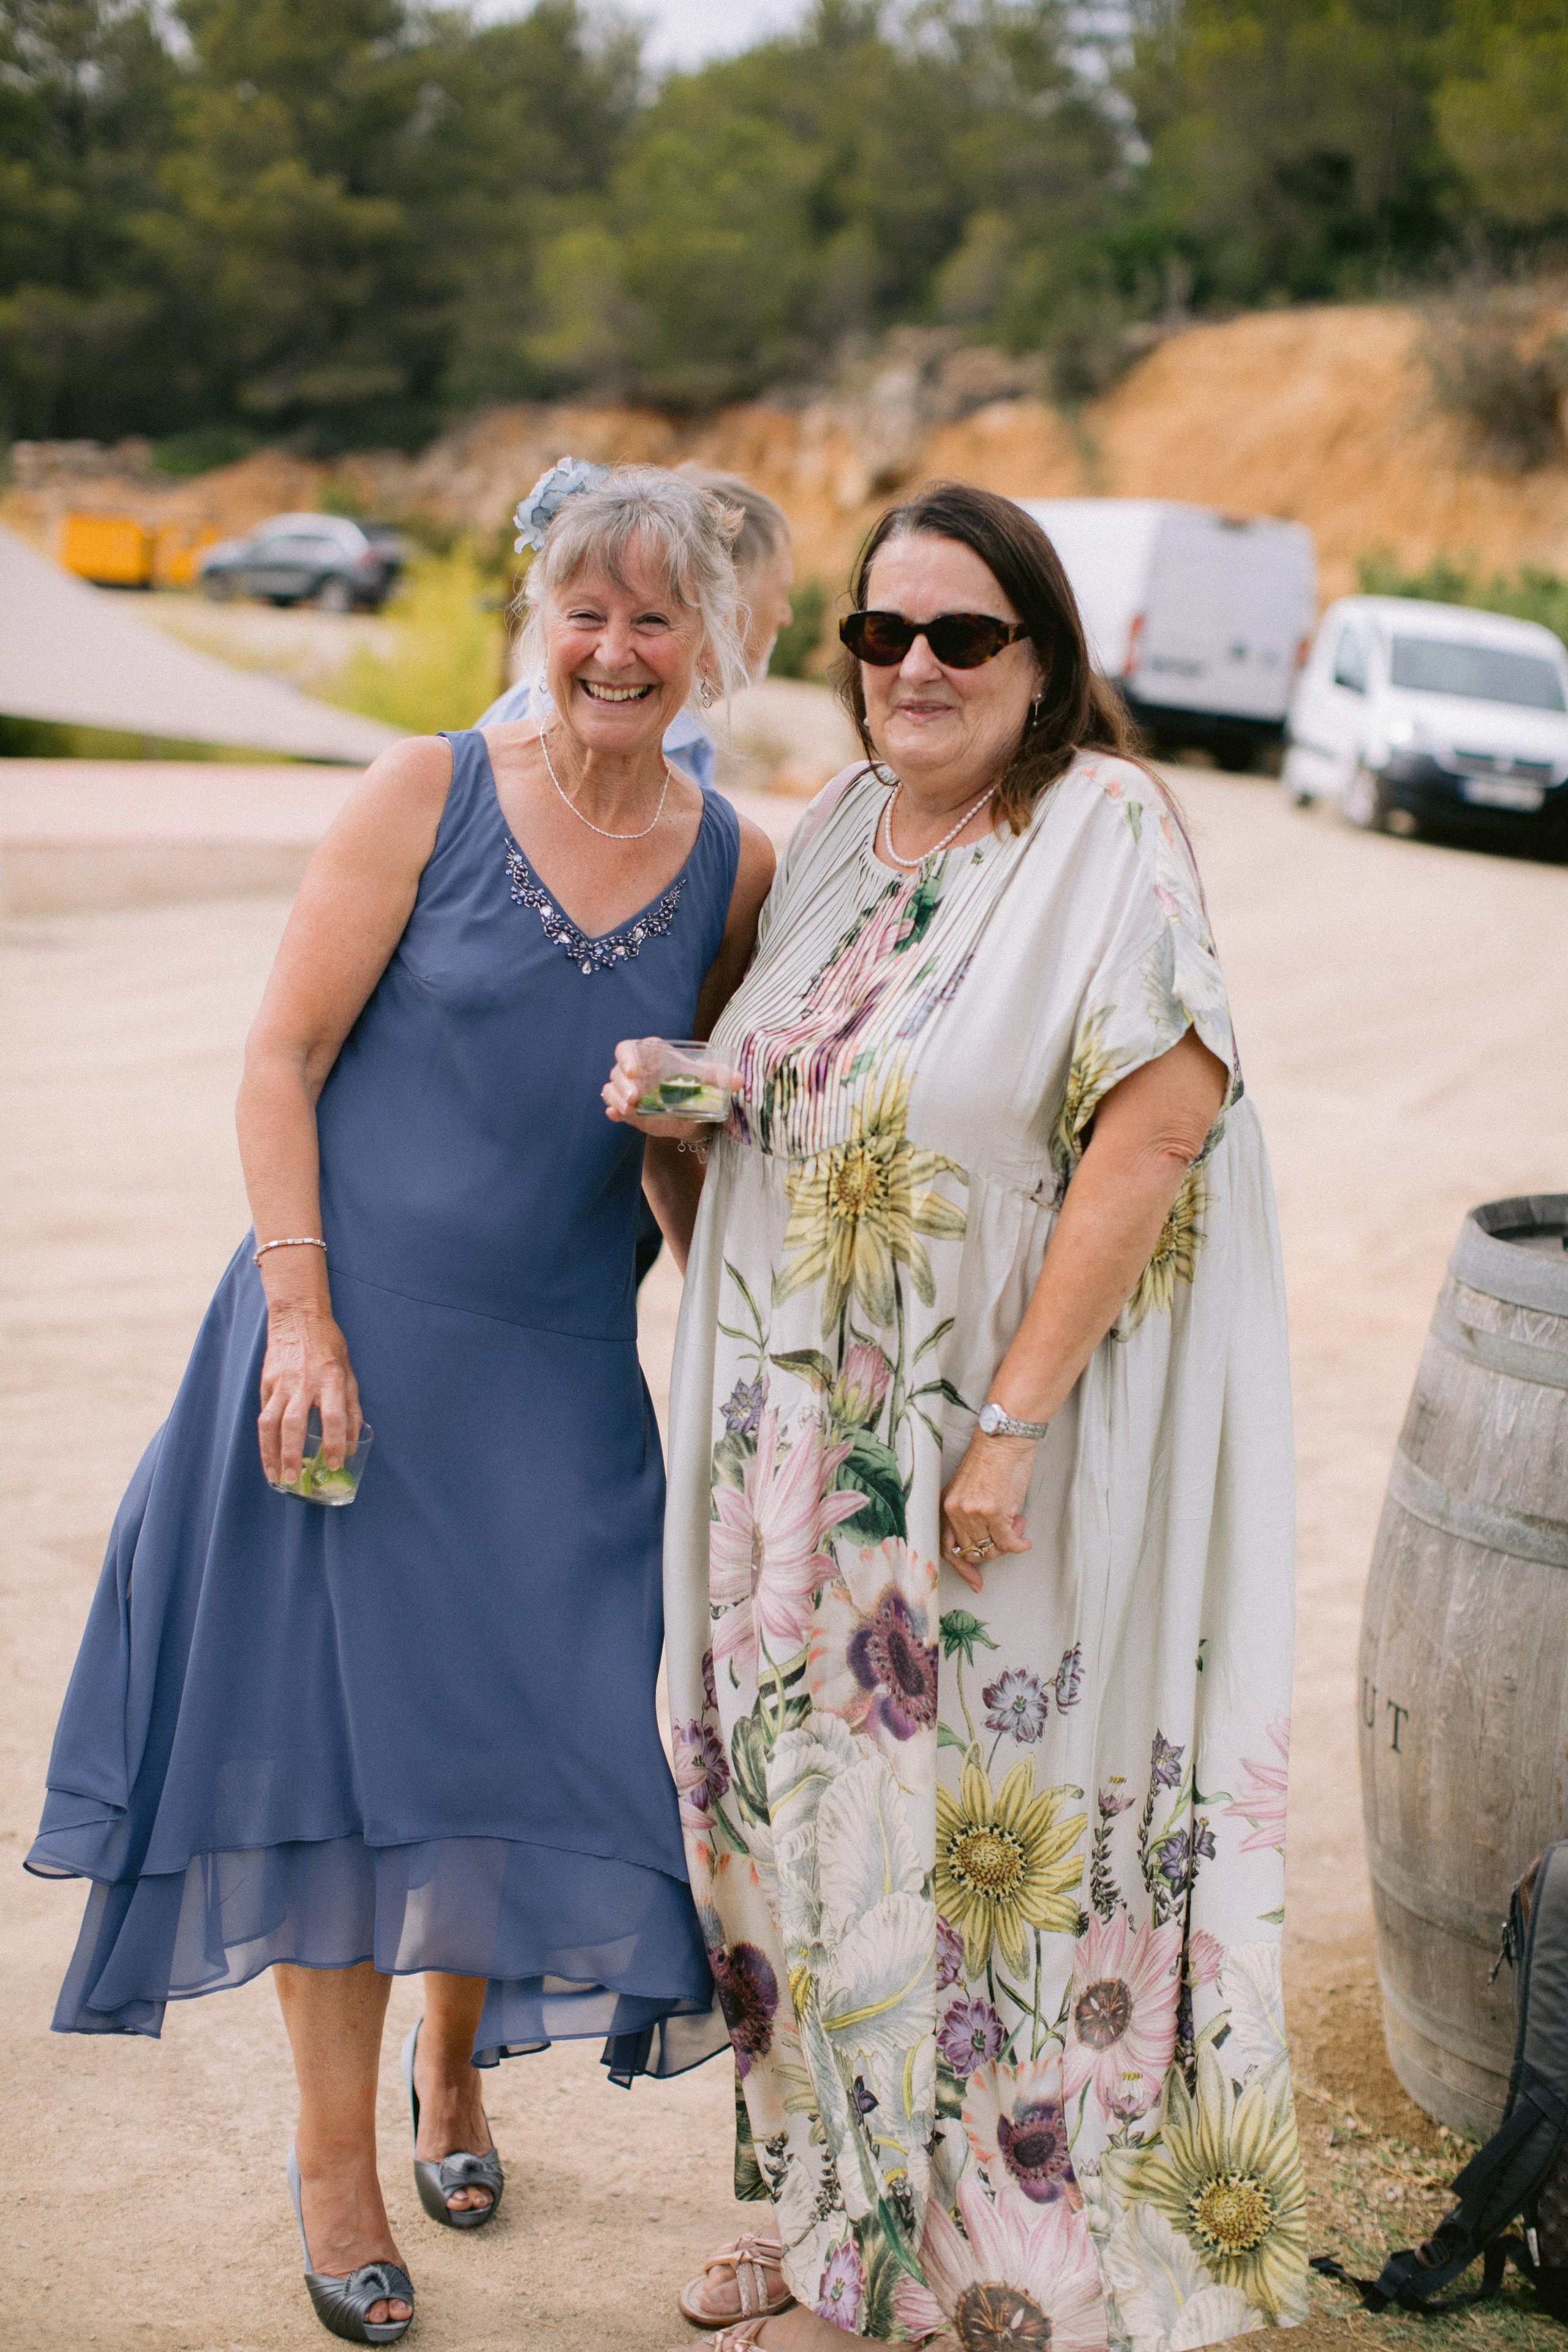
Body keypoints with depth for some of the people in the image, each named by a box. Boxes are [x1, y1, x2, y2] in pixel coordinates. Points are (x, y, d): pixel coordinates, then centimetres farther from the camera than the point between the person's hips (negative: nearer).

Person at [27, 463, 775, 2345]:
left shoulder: (734, 871, 2)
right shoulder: (427, 795, -7)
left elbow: (682, 1141, 11)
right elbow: (281, 1058, -7)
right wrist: (301, 1313, -14)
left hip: (557, 1376, 3)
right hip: (353, 1341, -2)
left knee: (523, 1727, 8)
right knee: (336, 1728, 4)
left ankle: (456, 2063, 39)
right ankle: (335, 2162, 22)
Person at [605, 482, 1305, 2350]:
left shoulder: (1103, 835, -13)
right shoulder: (843, 830, 9)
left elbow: (1156, 1128, -21)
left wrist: (1016, 1419, -23)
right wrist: (679, 1090, 3)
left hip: (984, 1449, -7)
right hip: (808, 1441, 7)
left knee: (980, 1830, 3)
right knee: (828, 1810, 15)